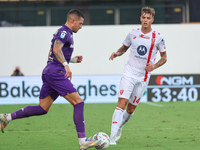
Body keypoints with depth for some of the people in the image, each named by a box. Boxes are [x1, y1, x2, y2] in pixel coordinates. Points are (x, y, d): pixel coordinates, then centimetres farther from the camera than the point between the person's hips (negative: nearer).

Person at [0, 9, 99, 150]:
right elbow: (56, 49, -26)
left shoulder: (64, 32, 24)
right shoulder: (64, 32, -8)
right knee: (78, 102, -11)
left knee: (42, 109, 9)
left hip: (48, 73, 10)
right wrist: (66, 65, -31)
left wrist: (73, 59, 25)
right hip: (56, 73, -10)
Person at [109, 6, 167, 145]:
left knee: (131, 108, 5)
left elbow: (164, 57, 7)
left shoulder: (158, 37, -1)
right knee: (122, 102, -16)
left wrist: (154, 66, -11)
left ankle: (119, 127, 34)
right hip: (129, 72, 0)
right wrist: (117, 53, -3)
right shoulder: (133, 34, 3)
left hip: (144, 76, 0)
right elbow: (124, 48, 20)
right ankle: (112, 137, -20)